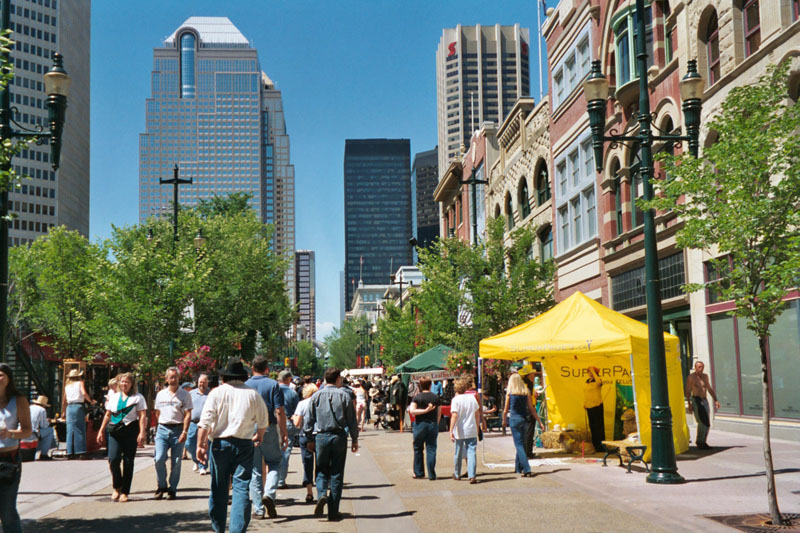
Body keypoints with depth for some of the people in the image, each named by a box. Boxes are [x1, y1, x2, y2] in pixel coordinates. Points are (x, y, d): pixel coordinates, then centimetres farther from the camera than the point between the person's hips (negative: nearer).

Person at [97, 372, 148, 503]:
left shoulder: (138, 398, 5)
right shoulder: (114, 397, 17)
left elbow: (142, 416, -1)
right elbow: (107, 415, 21)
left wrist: (142, 433, -12)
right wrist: (101, 431, 16)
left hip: (130, 431, -3)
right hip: (114, 432, 3)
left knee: (128, 462, -1)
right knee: (113, 459, -12)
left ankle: (125, 492, 8)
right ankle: (117, 487, 7)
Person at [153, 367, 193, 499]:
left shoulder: (185, 394, 1)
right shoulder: (161, 394, 12)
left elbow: (188, 415, -4)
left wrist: (185, 432, -14)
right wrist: (162, 425, 13)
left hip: (178, 430, -2)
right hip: (162, 429, 2)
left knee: (176, 462, 1)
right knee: (159, 459, -11)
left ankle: (172, 490, 12)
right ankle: (161, 486, 7)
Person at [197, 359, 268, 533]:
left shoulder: (217, 392, 0)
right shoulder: (253, 394, 3)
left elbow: (204, 422, -7)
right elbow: (263, 421, 12)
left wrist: (200, 445, -5)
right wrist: (259, 436, 31)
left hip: (220, 443, 0)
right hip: (244, 445, 0)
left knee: (218, 488, 11)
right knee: (242, 488, -1)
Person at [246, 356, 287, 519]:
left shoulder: (245, 386, 4)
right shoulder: (273, 384, -3)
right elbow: (279, 411, -7)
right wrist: (284, 434, -2)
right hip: (269, 429, -2)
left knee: (255, 469, 7)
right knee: (274, 462, 15)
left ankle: (259, 509, 7)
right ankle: (269, 493, -8)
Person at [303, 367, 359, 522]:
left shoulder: (316, 396, 2)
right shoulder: (344, 396, -1)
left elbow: (308, 420, 4)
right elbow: (352, 420, 1)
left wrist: (310, 439, 13)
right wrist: (355, 439, 10)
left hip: (321, 436, 1)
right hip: (339, 436, -1)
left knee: (321, 471, 13)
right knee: (337, 474, 5)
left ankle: (321, 494, -16)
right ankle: (333, 511, 6)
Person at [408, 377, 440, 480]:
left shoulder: (417, 397, -5)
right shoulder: (436, 397, 2)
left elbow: (412, 411, -17)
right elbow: (439, 414, 6)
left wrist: (425, 410, -15)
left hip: (420, 424, -2)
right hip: (433, 424, 2)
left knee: (418, 449, 12)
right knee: (431, 449, 4)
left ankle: (419, 473, 16)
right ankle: (432, 474, 1)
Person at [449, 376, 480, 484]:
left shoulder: (456, 399, -9)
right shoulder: (472, 397, 3)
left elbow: (454, 416, -18)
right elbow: (477, 413, 10)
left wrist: (451, 431, -18)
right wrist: (477, 426, 23)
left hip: (460, 431, -2)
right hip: (472, 431, 2)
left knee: (458, 453, 13)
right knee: (471, 452, -1)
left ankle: (457, 474, 28)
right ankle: (472, 476, -14)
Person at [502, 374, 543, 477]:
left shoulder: (509, 392, -1)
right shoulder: (526, 392, 5)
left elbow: (506, 410, 4)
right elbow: (532, 409, 4)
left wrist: (504, 421, 20)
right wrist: (540, 421, 9)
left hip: (514, 419, -3)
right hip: (524, 419, 3)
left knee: (519, 444, -4)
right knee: (521, 444, 16)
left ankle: (526, 469, -16)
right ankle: (518, 468, 26)